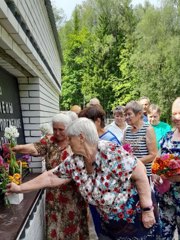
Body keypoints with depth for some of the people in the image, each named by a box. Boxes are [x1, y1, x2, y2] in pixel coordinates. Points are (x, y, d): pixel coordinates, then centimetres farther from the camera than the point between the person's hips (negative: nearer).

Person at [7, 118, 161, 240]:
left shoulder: (111, 152, -26)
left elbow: (140, 174, -22)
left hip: (137, 218, -5)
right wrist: (20, 188, 6)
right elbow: (51, 177, 4)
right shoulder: (74, 162, -6)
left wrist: (147, 209, -18)